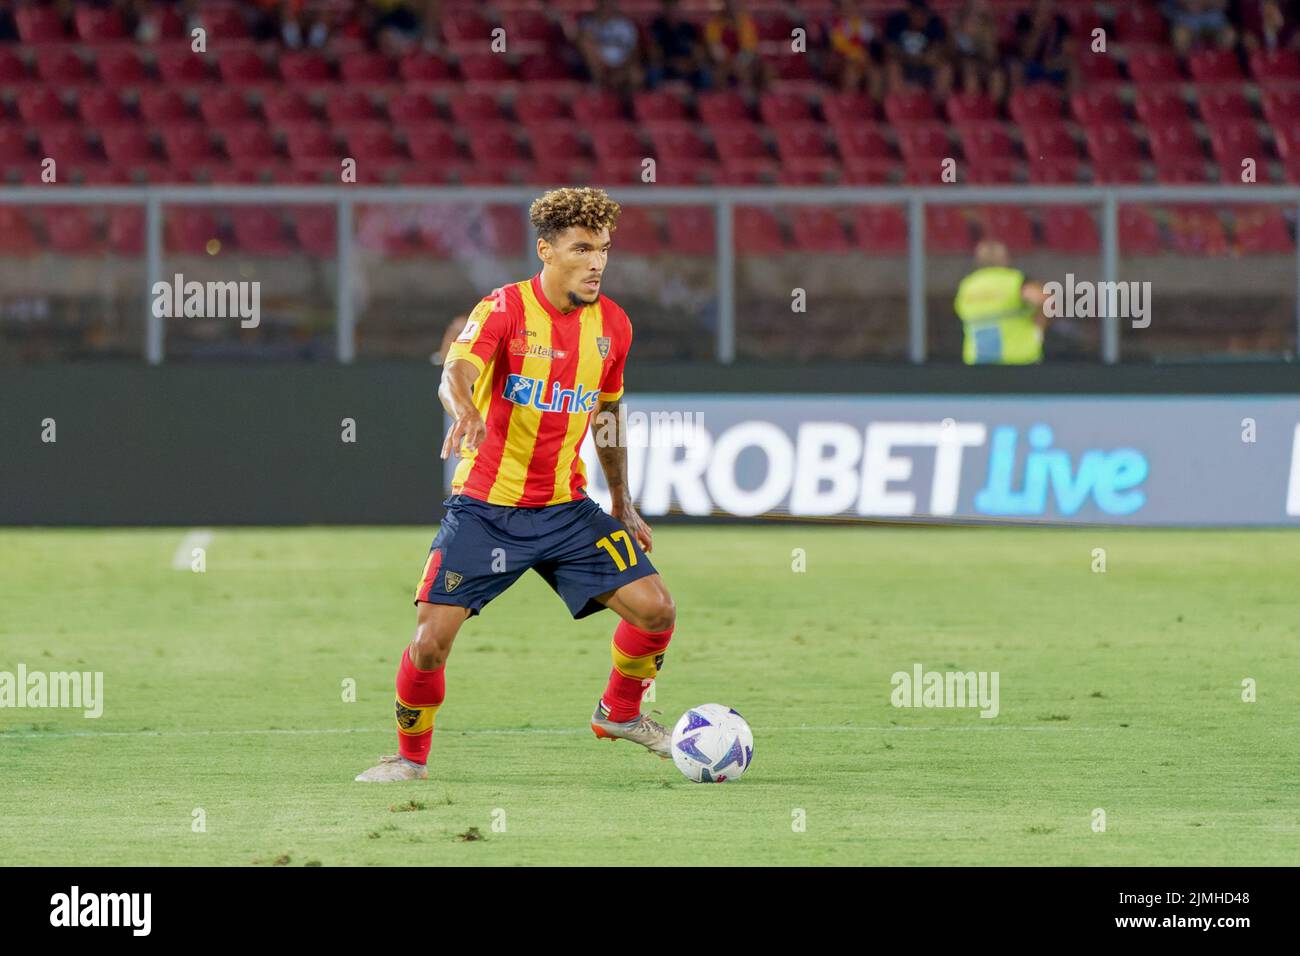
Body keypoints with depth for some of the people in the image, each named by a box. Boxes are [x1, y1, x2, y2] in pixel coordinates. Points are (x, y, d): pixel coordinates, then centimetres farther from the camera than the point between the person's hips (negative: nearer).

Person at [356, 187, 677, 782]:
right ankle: (411, 756, 9)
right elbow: (456, 372, -31)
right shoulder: (504, 309, -13)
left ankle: (619, 711, 21)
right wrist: (464, 410, -54)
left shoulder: (612, 325, 3)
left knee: (655, 608, -7)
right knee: (432, 636, -14)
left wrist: (623, 506, 22)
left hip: (566, 509, 4)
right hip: (485, 507, -4)